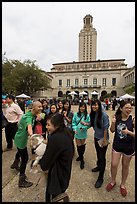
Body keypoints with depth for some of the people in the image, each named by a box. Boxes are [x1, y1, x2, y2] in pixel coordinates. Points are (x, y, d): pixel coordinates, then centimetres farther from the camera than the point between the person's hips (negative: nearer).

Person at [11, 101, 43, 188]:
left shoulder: (32, 114, -6)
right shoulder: (28, 117, -34)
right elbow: (29, 127, -56)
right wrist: (31, 135, -73)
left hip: (20, 138, 10)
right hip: (21, 140, -10)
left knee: (20, 151, 33)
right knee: (25, 158, 0)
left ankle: (15, 164, 62)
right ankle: (22, 181, 18)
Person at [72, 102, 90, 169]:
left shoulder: (87, 115, -9)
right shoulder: (76, 114, -6)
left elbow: (89, 124, -5)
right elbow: (73, 122, 0)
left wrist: (85, 123, -22)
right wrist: (74, 129, -10)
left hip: (83, 133, -1)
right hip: (77, 132, 2)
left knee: (82, 145, 15)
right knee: (78, 145, 12)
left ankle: (81, 156, 38)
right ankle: (81, 159, 33)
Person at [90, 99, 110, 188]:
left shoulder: (104, 114, -22)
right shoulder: (92, 114, -4)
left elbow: (105, 128, -19)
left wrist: (104, 140, -17)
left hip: (103, 138, -6)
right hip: (96, 137, 6)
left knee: (102, 157, 3)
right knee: (98, 153, 24)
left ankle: (100, 178, 19)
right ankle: (99, 166, 49)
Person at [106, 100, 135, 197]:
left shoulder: (133, 119, -16)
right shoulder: (117, 117, -8)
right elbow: (112, 130, 0)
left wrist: (129, 132, -31)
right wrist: (113, 123, -18)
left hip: (129, 147, -1)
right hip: (117, 145, 2)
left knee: (125, 166, 18)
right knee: (114, 165, 9)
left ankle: (123, 184, 44)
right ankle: (113, 181, 39)